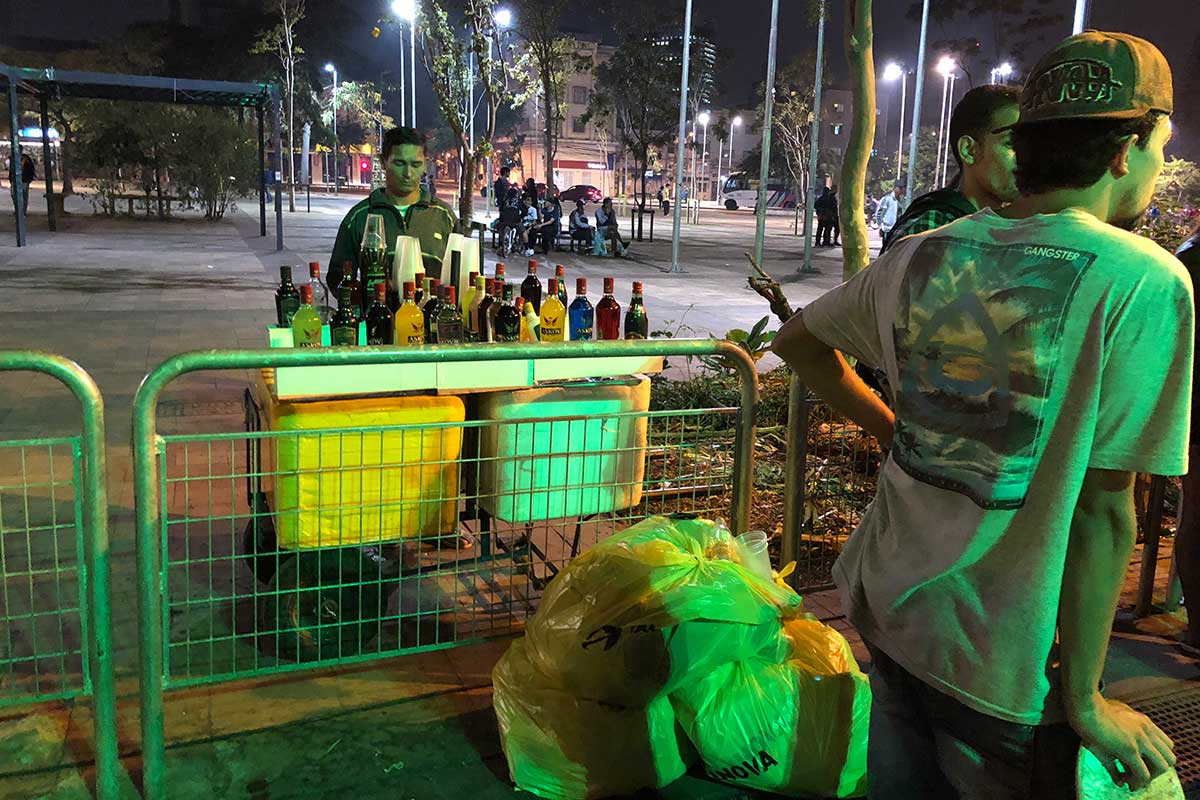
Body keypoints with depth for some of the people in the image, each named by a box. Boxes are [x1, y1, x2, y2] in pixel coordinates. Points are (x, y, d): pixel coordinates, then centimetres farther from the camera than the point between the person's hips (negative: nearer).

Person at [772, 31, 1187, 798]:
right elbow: (1102, 509, -17)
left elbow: (798, 341, 11)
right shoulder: (1145, 281, -17)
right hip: (1000, 656, -5)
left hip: (889, 602, 5)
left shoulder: (928, 253, -2)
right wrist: (1084, 698, -8)